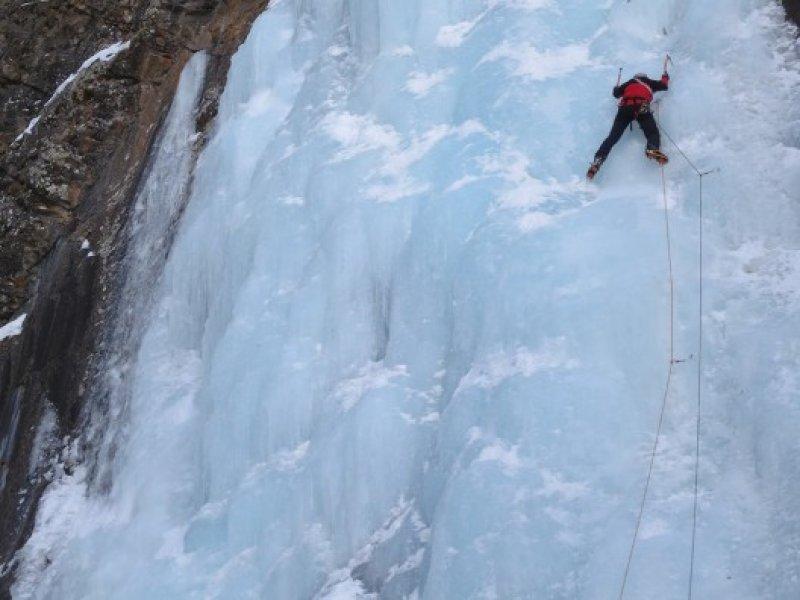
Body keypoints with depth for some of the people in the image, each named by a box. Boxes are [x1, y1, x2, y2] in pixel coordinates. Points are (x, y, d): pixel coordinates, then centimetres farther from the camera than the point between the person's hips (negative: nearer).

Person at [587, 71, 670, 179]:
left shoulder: (629, 83, 34)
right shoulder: (648, 82, 31)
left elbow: (616, 93, 35)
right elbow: (664, 86, 40)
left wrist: (616, 88, 57)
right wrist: (665, 77, 60)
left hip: (625, 107, 2)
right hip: (642, 107, -2)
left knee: (613, 136, -6)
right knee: (652, 131, -11)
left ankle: (598, 160, -21)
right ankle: (653, 148, -45)